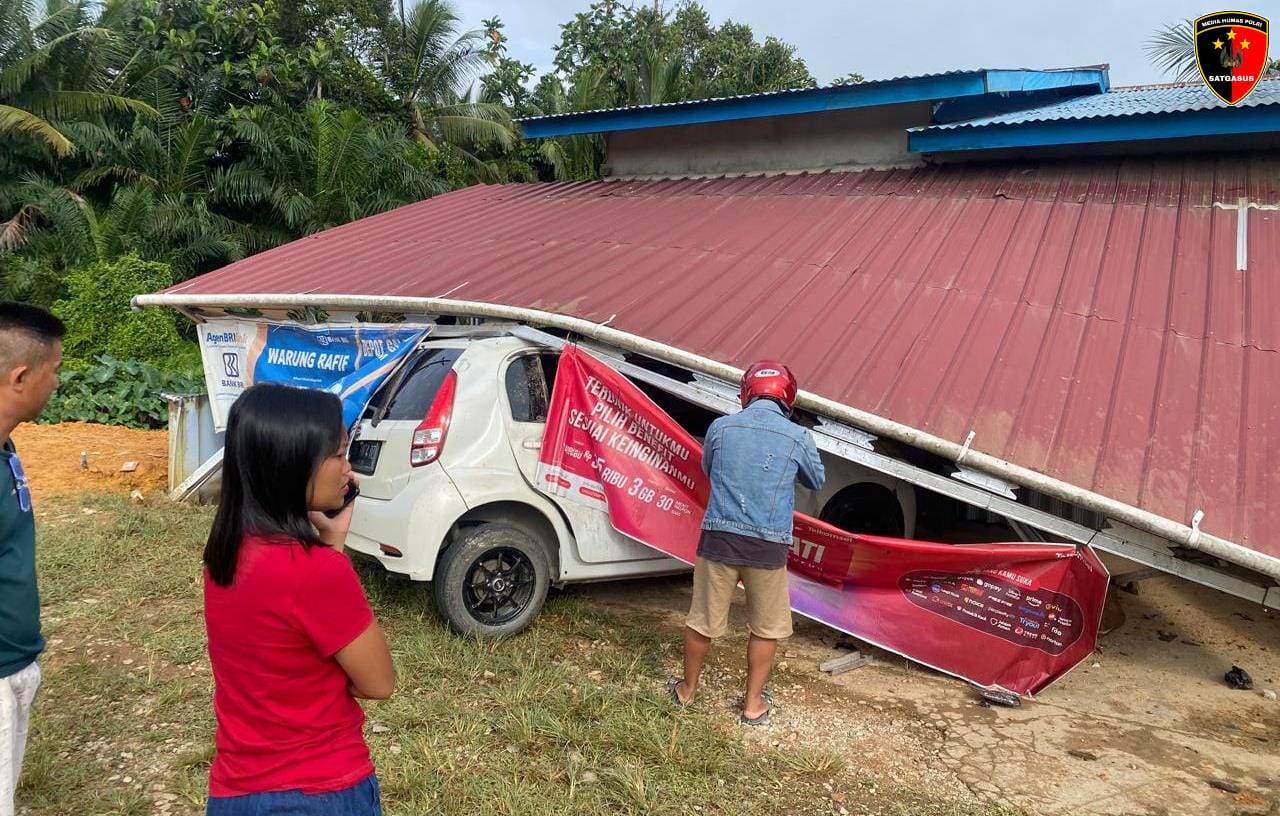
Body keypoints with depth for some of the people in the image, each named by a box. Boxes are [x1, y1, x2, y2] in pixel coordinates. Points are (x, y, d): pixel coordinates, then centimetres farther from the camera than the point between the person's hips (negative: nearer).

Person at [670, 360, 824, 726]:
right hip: (768, 545, -1)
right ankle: (754, 704, 26)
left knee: (703, 619, 16)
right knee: (766, 628, 17)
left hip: (719, 538, 2)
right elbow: (816, 480, 15)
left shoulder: (720, 427, 0)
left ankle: (687, 689, 33)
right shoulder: (797, 437, -4)